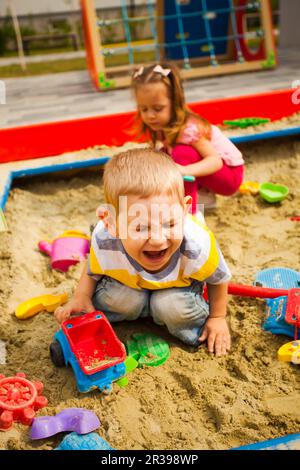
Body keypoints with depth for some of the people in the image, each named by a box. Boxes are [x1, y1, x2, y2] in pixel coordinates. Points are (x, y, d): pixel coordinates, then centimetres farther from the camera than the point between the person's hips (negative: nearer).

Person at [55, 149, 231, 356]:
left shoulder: (198, 246, -41)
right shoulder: (105, 242, -38)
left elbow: (218, 278, -15)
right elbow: (92, 271, -9)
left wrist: (217, 318, -4)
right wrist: (80, 298, -23)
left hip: (177, 286, -1)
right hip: (127, 281, 1)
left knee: (174, 307, -27)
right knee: (123, 300, -26)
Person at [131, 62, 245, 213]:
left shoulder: (189, 128, -31)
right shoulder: (160, 126, -8)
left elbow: (216, 160, -36)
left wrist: (185, 170, -52)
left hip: (230, 173, -8)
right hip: (208, 171, 8)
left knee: (182, 153, -31)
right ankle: (202, 195, 5)